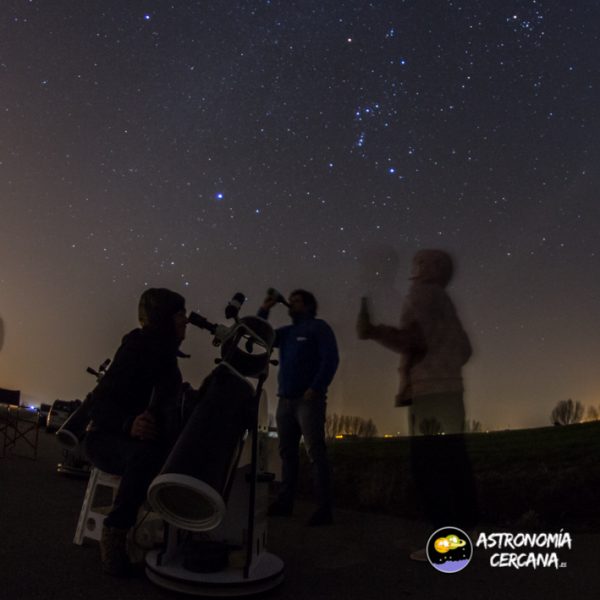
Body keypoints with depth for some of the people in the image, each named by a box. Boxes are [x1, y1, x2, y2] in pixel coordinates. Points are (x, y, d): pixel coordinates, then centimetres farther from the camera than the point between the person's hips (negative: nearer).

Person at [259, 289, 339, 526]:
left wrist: (316, 389, -20)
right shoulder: (287, 331, 21)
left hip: (308, 399, -7)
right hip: (285, 400, 7)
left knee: (316, 453, -9)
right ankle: (284, 503, 16)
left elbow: (330, 359, -10)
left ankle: (324, 509, -8)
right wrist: (264, 310, 9)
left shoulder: (318, 327, 1)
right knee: (287, 453, 9)